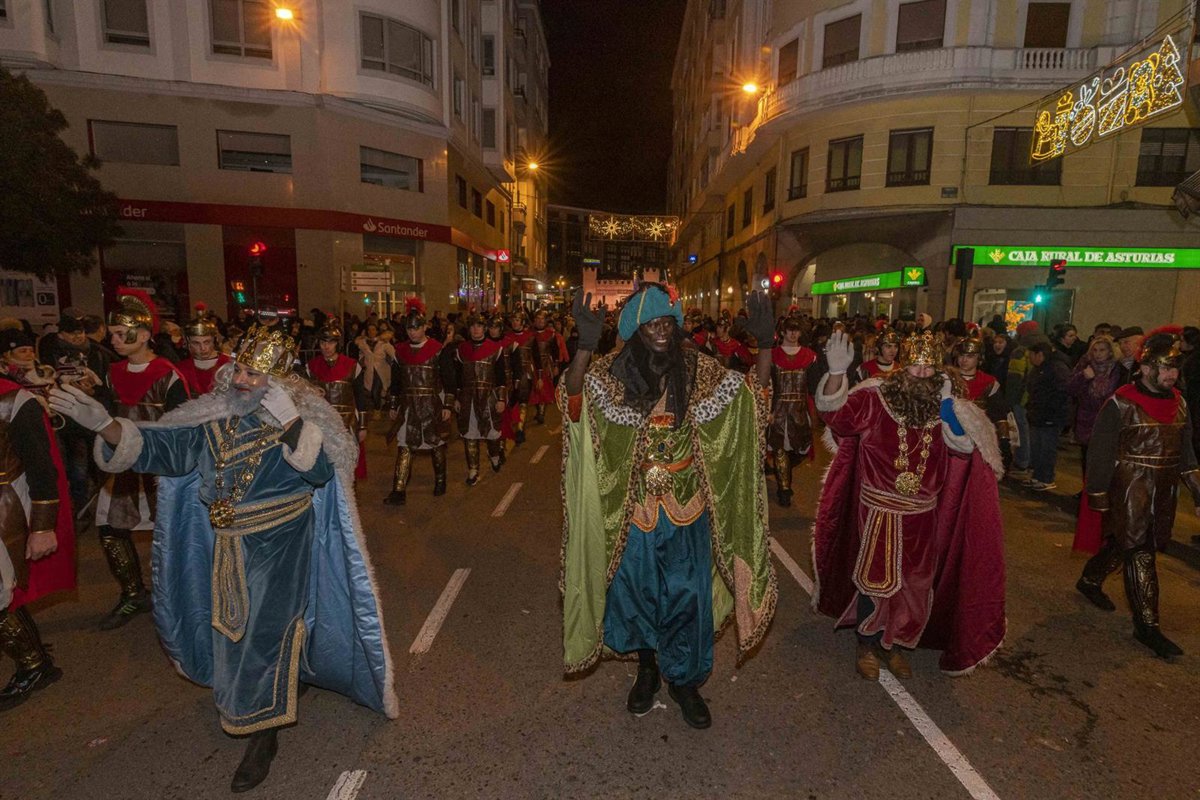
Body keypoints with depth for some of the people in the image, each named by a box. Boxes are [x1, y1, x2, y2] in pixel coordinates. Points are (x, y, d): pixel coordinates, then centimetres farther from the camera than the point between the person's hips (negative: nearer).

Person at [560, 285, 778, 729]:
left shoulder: (697, 370, -4)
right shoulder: (616, 371, -10)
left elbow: (753, 393, -5)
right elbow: (575, 397, -27)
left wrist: (764, 346, -22)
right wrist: (585, 347, -44)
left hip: (687, 503, 1)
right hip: (635, 505, -1)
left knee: (686, 591, 11)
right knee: (637, 588, 14)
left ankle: (684, 679, 34)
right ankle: (647, 668, 42)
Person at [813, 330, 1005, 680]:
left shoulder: (946, 405, -2)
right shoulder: (876, 397, -12)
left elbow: (964, 448, -11)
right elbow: (834, 411, -23)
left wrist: (951, 409, -22)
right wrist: (837, 371, -39)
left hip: (923, 514, 4)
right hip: (879, 509, -3)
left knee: (914, 583, 15)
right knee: (875, 579, 7)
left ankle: (896, 643, 37)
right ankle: (867, 645, 29)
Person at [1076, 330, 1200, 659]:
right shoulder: (1121, 403, -12)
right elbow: (1100, 450, -9)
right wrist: (1098, 495, -8)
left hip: (1163, 492, 6)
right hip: (1130, 490, -6)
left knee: (1122, 543, 16)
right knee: (1140, 552, -5)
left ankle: (1090, 580, 38)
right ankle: (1146, 624, 2)